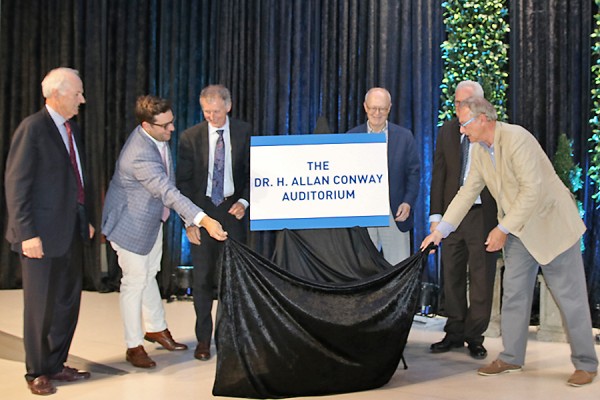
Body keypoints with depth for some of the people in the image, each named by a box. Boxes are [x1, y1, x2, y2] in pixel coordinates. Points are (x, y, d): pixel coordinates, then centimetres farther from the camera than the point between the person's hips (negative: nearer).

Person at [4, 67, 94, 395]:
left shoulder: (73, 129, 12)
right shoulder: (33, 128, -12)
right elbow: (16, 184, -15)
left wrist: (86, 219, 14)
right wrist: (27, 233, -18)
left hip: (72, 232, 8)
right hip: (43, 234, -8)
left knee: (67, 303, 14)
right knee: (40, 306, 5)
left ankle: (56, 364, 28)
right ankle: (37, 373, 19)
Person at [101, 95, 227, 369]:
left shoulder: (157, 137, -7)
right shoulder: (140, 155, -36)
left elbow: (169, 187, 3)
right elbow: (168, 192, -45)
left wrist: (188, 218, 3)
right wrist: (203, 220, -53)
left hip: (152, 218, 9)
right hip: (130, 223, -9)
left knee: (149, 275, 21)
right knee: (135, 281, 2)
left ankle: (156, 328, 38)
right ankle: (134, 346, 16)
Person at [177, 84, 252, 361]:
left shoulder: (244, 132, 0)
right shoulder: (190, 137, -3)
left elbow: (253, 172, 3)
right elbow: (183, 181, -2)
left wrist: (244, 201, -13)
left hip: (233, 211, 0)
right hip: (202, 212, 0)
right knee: (202, 278, 4)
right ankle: (203, 339, 16)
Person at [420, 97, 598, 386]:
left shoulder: (517, 138, -21)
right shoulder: (480, 152, 4)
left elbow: (532, 189, -25)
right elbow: (468, 192, 9)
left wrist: (503, 229, -21)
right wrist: (440, 230, 3)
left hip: (550, 224, -8)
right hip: (518, 232, 8)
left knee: (570, 297, 0)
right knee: (513, 294, 9)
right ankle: (511, 358, 20)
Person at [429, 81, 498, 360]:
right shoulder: (447, 130, 9)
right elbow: (438, 174, 8)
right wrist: (436, 215, 1)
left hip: (484, 214, -3)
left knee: (481, 278, 3)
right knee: (452, 277, 9)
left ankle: (475, 337, 15)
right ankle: (454, 333, 21)